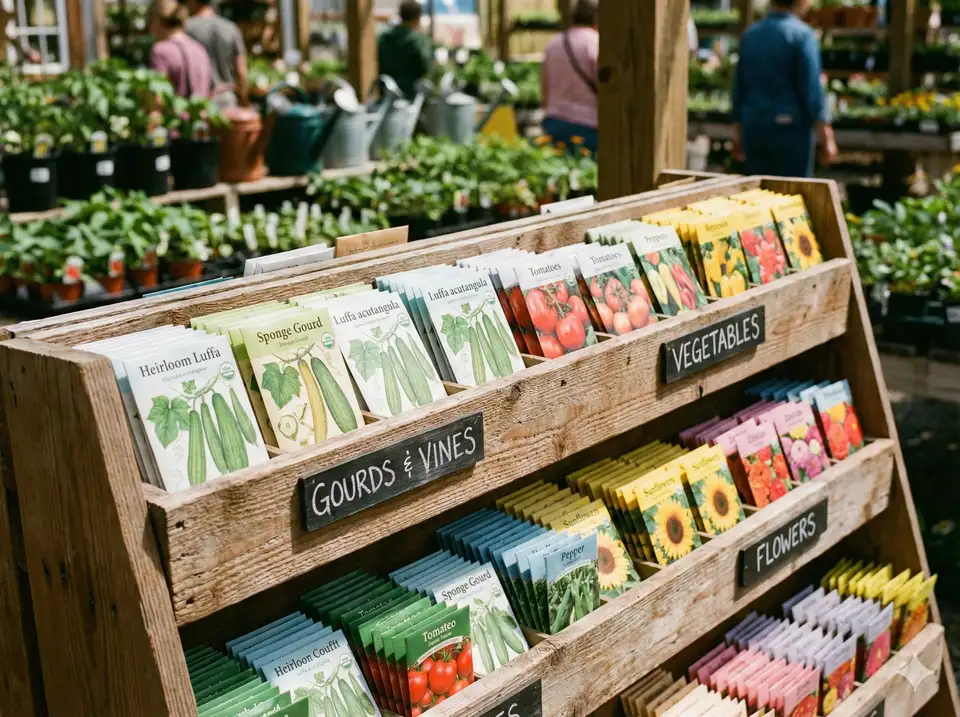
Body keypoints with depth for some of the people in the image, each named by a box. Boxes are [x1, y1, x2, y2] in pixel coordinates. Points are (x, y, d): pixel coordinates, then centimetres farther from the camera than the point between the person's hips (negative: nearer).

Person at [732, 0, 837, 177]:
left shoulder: (749, 35, 9)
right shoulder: (802, 35, -9)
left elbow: (739, 88, 13)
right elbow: (813, 89, -13)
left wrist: (738, 130, 22)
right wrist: (826, 136, -9)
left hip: (753, 129, 5)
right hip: (790, 129, -5)